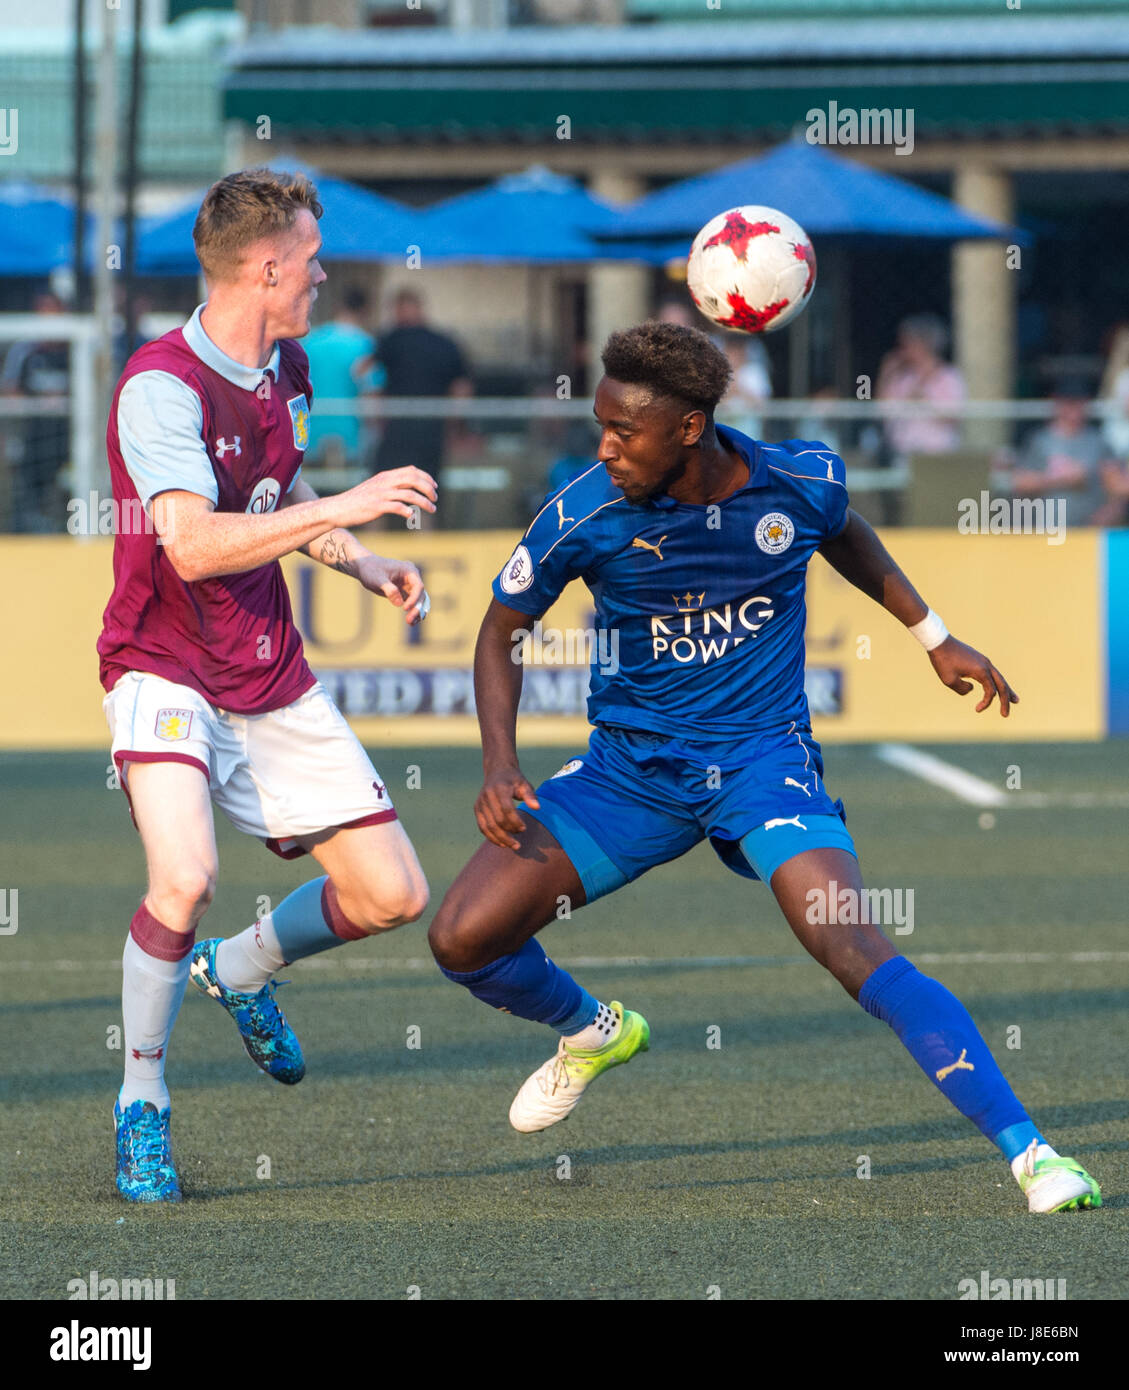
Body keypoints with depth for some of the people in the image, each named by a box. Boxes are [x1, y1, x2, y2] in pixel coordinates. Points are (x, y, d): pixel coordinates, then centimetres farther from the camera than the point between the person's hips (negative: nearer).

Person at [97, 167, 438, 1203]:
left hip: (273, 679, 7)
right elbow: (192, 543, -32)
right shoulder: (163, 386, -20)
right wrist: (345, 507, -33)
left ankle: (241, 970, 33)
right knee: (186, 876, -31)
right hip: (165, 673, -7)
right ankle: (143, 1107, -11)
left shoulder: (287, 370, 7)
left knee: (393, 895, 3)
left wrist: (366, 566, 10)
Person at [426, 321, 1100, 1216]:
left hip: (762, 761, -2)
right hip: (630, 765, 2)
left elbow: (845, 536, 15)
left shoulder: (802, 482, -13)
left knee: (856, 951, -25)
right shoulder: (584, 515, -16)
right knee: (464, 938, -9)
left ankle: (1029, 1151, -23)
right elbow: (503, 631, 2)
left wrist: (934, 637, 19)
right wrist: (500, 766, -10)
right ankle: (592, 1033, 25)